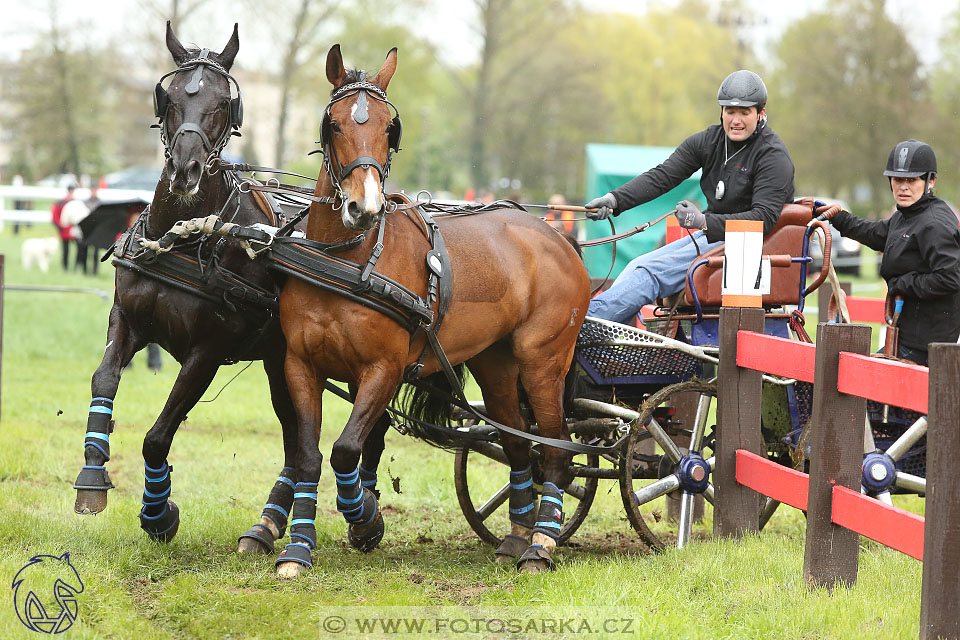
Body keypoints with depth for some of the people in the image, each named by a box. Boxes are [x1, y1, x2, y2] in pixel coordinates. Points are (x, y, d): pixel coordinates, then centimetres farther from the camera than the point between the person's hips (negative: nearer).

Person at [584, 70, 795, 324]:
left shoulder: (774, 155, -15)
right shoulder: (709, 141, 5)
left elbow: (764, 218, -23)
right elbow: (662, 176, -2)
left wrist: (705, 222, -35)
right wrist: (615, 199, -18)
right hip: (710, 236, 8)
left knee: (652, 272, -21)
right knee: (638, 267, -4)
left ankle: (586, 320, -26)